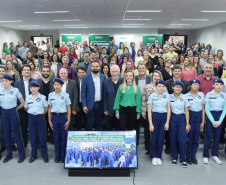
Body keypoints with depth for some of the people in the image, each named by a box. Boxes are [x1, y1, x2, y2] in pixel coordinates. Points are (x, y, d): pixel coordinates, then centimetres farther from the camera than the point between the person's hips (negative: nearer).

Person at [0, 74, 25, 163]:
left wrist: (15, 109, 1)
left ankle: (22, 155, 13)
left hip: (13, 113, -3)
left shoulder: (15, 91, -7)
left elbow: (22, 103, -1)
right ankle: (9, 154, 25)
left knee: (16, 134, 1)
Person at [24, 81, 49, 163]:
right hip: (31, 118, 3)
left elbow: (46, 108, 2)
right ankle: (33, 155, 22)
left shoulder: (42, 97, -6)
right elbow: (25, 108, 14)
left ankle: (44, 155, 14)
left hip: (40, 117, -2)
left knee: (42, 137, 2)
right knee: (32, 137, 9)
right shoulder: (28, 98, 2)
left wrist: (40, 114, 5)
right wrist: (31, 113, 9)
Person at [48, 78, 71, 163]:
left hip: (63, 116, -1)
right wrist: (49, 120, 5)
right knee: (56, 137, 7)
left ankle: (62, 156, 17)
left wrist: (68, 120, -3)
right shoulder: (50, 95, 4)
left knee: (63, 137, 4)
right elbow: (49, 108, 8)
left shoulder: (65, 95, -2)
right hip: (54, 117, 2)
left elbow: (68, 108, 0)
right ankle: (57, 156, 18)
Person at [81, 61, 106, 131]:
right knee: (89, 124, 3)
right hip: (90, 104, -3)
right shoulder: (86, 78, -3)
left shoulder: (103, 77, 4)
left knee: (98, 123, 15)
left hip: (100, 104, 3)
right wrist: (84, 105, -10)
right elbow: (83, 92, -4)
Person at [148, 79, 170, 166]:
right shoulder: (152, 96, -2)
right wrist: (150, 124, -5)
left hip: (164, 117, 1)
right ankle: (154, 157, 18)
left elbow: (169, 110, 5)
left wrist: (167, 122, 0)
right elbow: (149, 111, -1)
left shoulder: (167, 96, 3)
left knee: (161, 138, 5)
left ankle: (159, 157, 19)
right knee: (154, 138, 2)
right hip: (155, 117, -1)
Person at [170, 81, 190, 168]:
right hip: (172, 119, 1)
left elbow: (186, 111, 0)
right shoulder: (170, 97, 1)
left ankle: (183, 159, 11)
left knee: (182, 140, -4)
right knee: (173, 139, 7)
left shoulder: (184, 98, -1)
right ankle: (174, 157, 23)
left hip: (182, 119, -1)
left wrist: (187, 124, -2)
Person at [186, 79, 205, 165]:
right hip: (190, 116, -2)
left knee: (196, 138, 7)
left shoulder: (201, 95, 3)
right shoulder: (187, 96, -3)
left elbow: (203, 109, 7)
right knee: (190, 137, 2)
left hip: (199, 116, 2)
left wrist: (203, 121, 3)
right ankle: (188, 156, 16)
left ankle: (193, 155, 21)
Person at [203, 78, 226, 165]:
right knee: (208, 137, 0)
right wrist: (213, 121, -10)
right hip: (210, 116, -3)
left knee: (217, 137, 9)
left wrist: (219, 121, -7)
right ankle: (205, 155, 12)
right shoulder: (209, 94, -5)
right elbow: (206, 109, -7)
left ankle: (215, 155, 22)